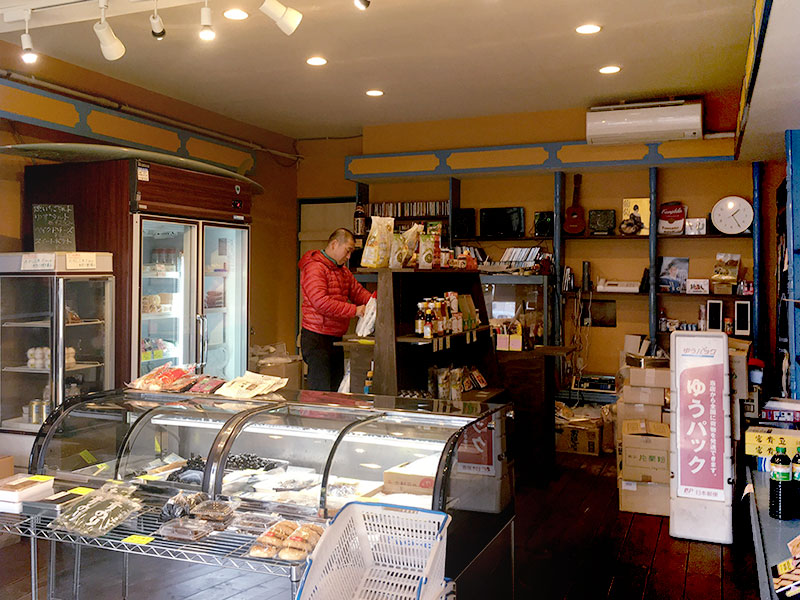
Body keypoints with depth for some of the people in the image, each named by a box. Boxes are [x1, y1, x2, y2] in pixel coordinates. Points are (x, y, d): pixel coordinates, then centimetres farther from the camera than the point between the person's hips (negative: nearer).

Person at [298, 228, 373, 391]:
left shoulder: (342, 270, 18)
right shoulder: (314, 268, -14)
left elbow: (357, 291, 18)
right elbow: (321, 302, -24)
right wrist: (354, 310, -23)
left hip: (336, 338, 9)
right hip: (316, 338, -9)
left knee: (336, 387, 10)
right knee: (321, 390, -9)